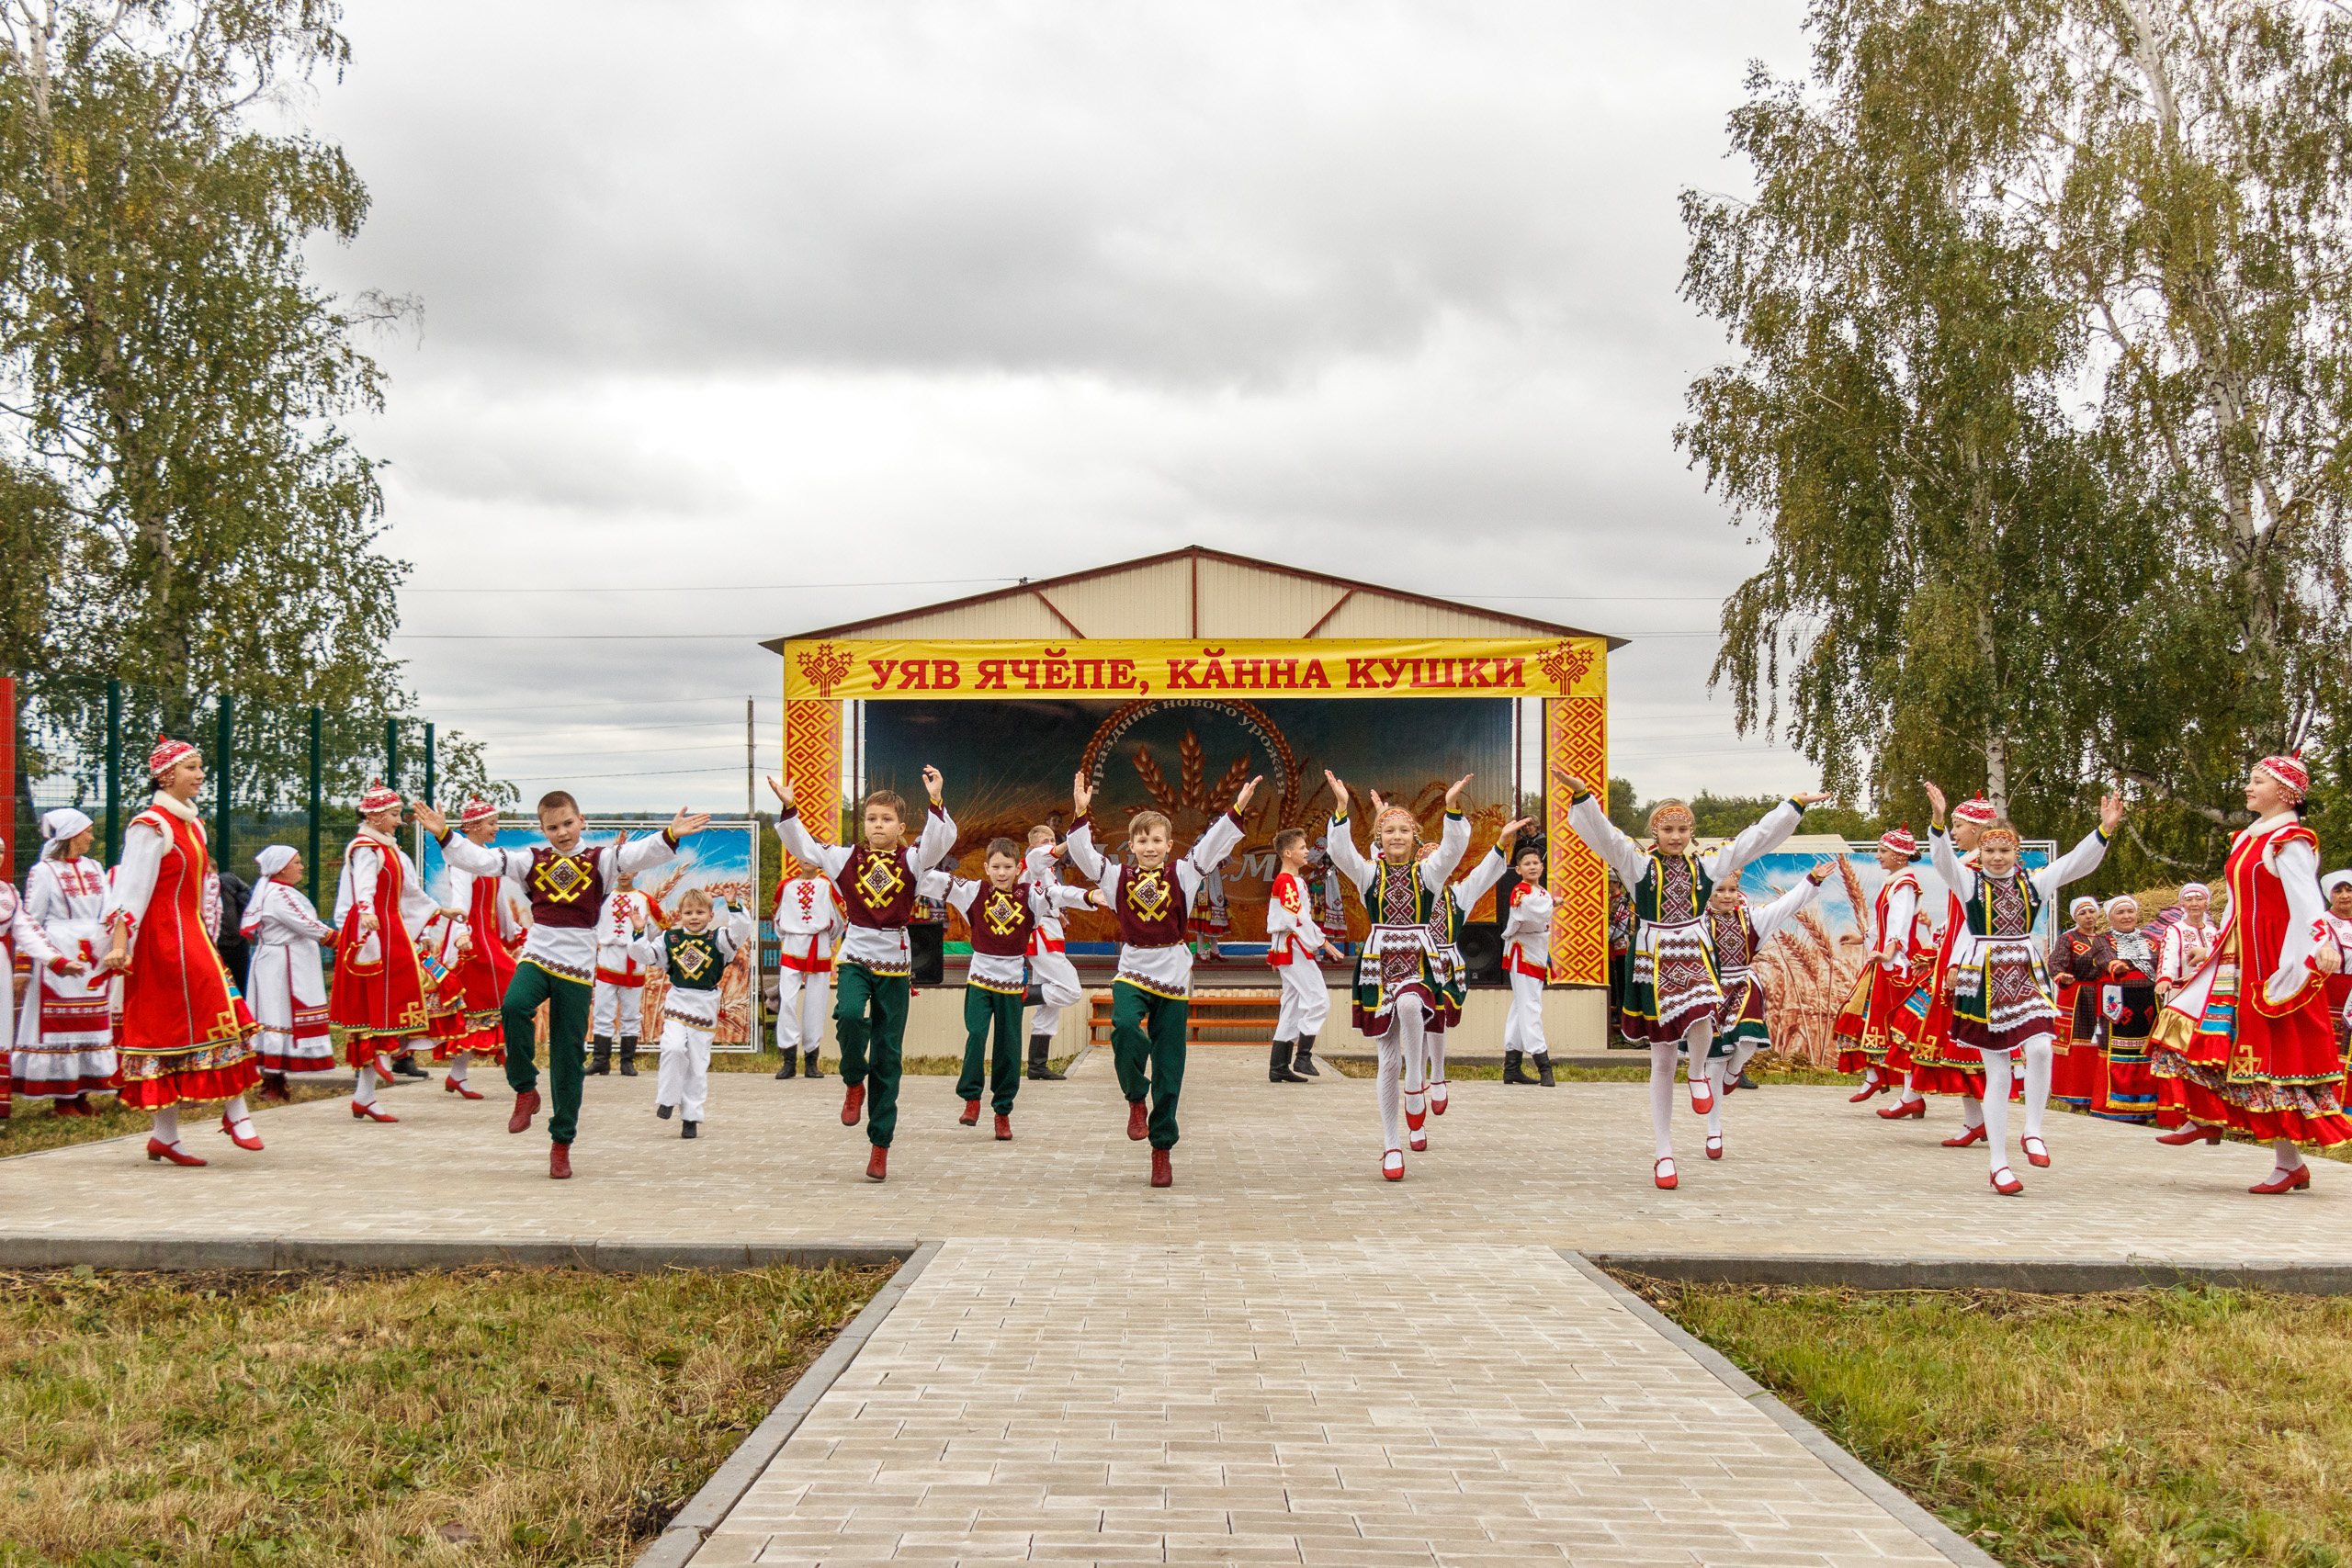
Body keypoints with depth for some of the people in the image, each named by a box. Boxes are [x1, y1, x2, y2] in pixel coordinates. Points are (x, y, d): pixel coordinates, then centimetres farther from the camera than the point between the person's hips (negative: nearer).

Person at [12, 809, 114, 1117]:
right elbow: (30, 922, -4)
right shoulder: (43, 872, -4)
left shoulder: (94, 868, 14)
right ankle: (61, 1100, 1)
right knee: (57, 1024, -3)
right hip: (57, 961, -6)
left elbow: (109, 913, 18)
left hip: (93, 961, 6)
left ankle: (82, 1095, 10)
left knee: (92, 1024, 5)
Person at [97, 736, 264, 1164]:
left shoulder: (191, 825, 16)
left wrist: (205, 937, 25)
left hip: (191, 937, 9)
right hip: (162, 938, -9)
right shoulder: (150, 826, -11)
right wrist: (119, 944, -24)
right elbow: (131, 888, -17)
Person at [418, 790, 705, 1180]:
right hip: (536, 958, 1)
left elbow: (637, 855, -15)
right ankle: (525, 1090, -10)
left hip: (577, 969, -1)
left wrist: (669, 837, -33)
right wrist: (445, 835, -4)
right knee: (513, 1006, -32)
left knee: (569, 1059, 3)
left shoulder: (600, 859, 2)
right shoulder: (532, 860, 8)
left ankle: (562, 1142, 16)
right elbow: (482, 860, 6)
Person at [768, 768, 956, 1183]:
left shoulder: (912, 861, 2)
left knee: (889, 1056, 2)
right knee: (850, 1014, -32)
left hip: (895, 963, 0)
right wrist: (788, 810, -13)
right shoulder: (846, 859, 5)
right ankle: (853, 1083, -2)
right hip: (856, 956, 0)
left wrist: (936, 802, -29)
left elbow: (941, 841, -15)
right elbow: (802, 847, 1)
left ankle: (880, 1144, 10)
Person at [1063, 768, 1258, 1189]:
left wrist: (1236, 809, -16)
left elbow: (1211, 846, -4)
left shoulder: (1182, 875, 5)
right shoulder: (1117, 877, 5)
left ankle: (1162, 1149, 14)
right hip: (1132, 971, -1)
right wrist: (1081, 813, -17)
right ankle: (1135, 1101, -5)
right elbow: (1084, 855, -5)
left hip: (1174, 975, 1)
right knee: (1125, 1028, -32)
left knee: (1169, 1068, 2)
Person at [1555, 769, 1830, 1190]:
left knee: (1701, 1025, -32)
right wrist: (1581, 794, -27)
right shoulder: (1638, 863, 2)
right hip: (1655, 966, -1)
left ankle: (1699, 1073, 5)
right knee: (1662, 1064, 4)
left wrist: (1795, 805, 12)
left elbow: (1755, 837, 13)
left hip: (1696, 962, 1)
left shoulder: (1707, 864, 9)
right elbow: (1603, 833, -11)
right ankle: (1664, 1156, 13)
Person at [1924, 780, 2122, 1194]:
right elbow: (1944, 858, -17)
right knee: (1997, 1074, 0)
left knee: (2040, 1048, -23)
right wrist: (1939, 821, -34)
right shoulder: (1968, 881, 1)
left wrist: (2104, 830, -10)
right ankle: (1998, 1164, 7)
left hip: (2025, 979, 2)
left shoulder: (2033, 883, 9)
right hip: (1983, 984, -2)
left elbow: (2077, 863, 4)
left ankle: (2033, 1131, -2)